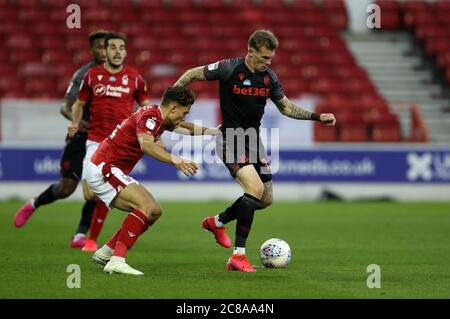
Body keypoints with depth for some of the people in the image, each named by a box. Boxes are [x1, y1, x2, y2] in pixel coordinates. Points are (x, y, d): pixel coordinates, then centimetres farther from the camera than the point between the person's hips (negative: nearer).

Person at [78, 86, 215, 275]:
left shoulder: (158, 117, 12)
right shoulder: (150, 116, -18)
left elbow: (186, 128, 33)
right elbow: (146, 145, -39)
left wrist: (212, 131, 30)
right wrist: (176, 161, -48)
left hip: (113, 172, 10)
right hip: (103, 169, -10)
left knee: (154, 212, 10)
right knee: (146, 206, -24)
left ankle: (104, 253, 15)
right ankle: (117, 260, -33)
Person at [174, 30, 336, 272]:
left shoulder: (269, 77, 1)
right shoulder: (229, 69, -16)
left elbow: (286, 107, 15)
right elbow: (192, 74, -4)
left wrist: (317, 117, 6)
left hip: (253, 141, 7)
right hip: (231, 140, -7)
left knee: (265, 199, 11)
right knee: (255, 188, -25)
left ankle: (217, 222, 35)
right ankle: (238, 256, -20)